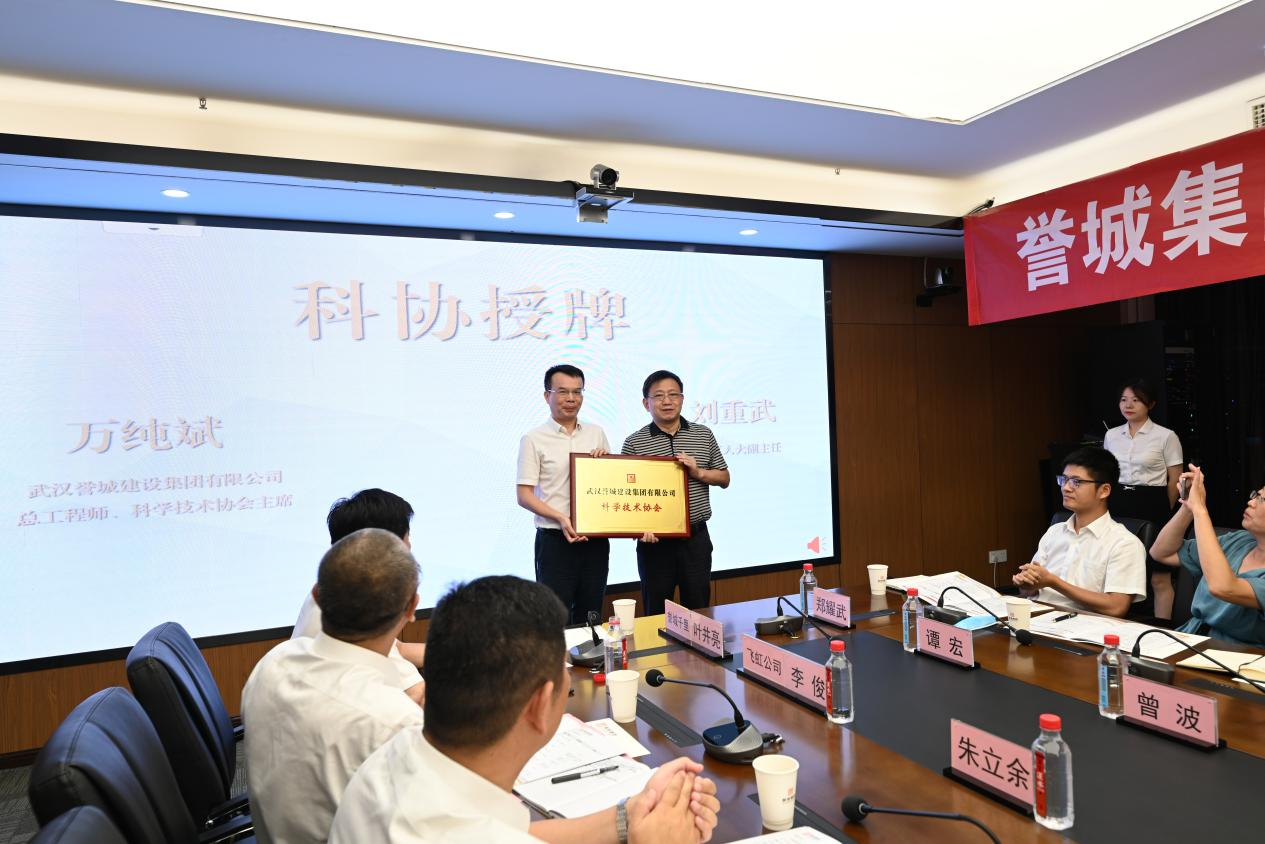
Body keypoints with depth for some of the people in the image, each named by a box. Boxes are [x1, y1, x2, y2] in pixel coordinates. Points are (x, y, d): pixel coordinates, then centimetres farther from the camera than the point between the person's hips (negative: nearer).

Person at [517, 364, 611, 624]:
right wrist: (561, 518, -20)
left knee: (590, 619, 13)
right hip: (555, 541, -4)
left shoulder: (596, 433, 11)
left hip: (595, 540, 4)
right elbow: (524, 495, -7)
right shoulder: (534, 439, -2)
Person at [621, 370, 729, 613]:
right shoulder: (634, 443, -2)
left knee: (699, 609, 12)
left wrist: (698, 473, -8)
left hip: (696, 538, 2)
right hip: (655, 540, -2)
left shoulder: (703, 434, 6)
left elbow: (724, 479, 11)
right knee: (656, 613, 9)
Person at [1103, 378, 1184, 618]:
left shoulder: (1166, 437, -4)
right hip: (1117, 505, 4)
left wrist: (1164, 512, 6)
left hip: (1152, 505, -4)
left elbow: (1175, 480, 1)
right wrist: (1116, 501, 15)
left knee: (1159, 578, -1)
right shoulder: (1111, 436, 9)